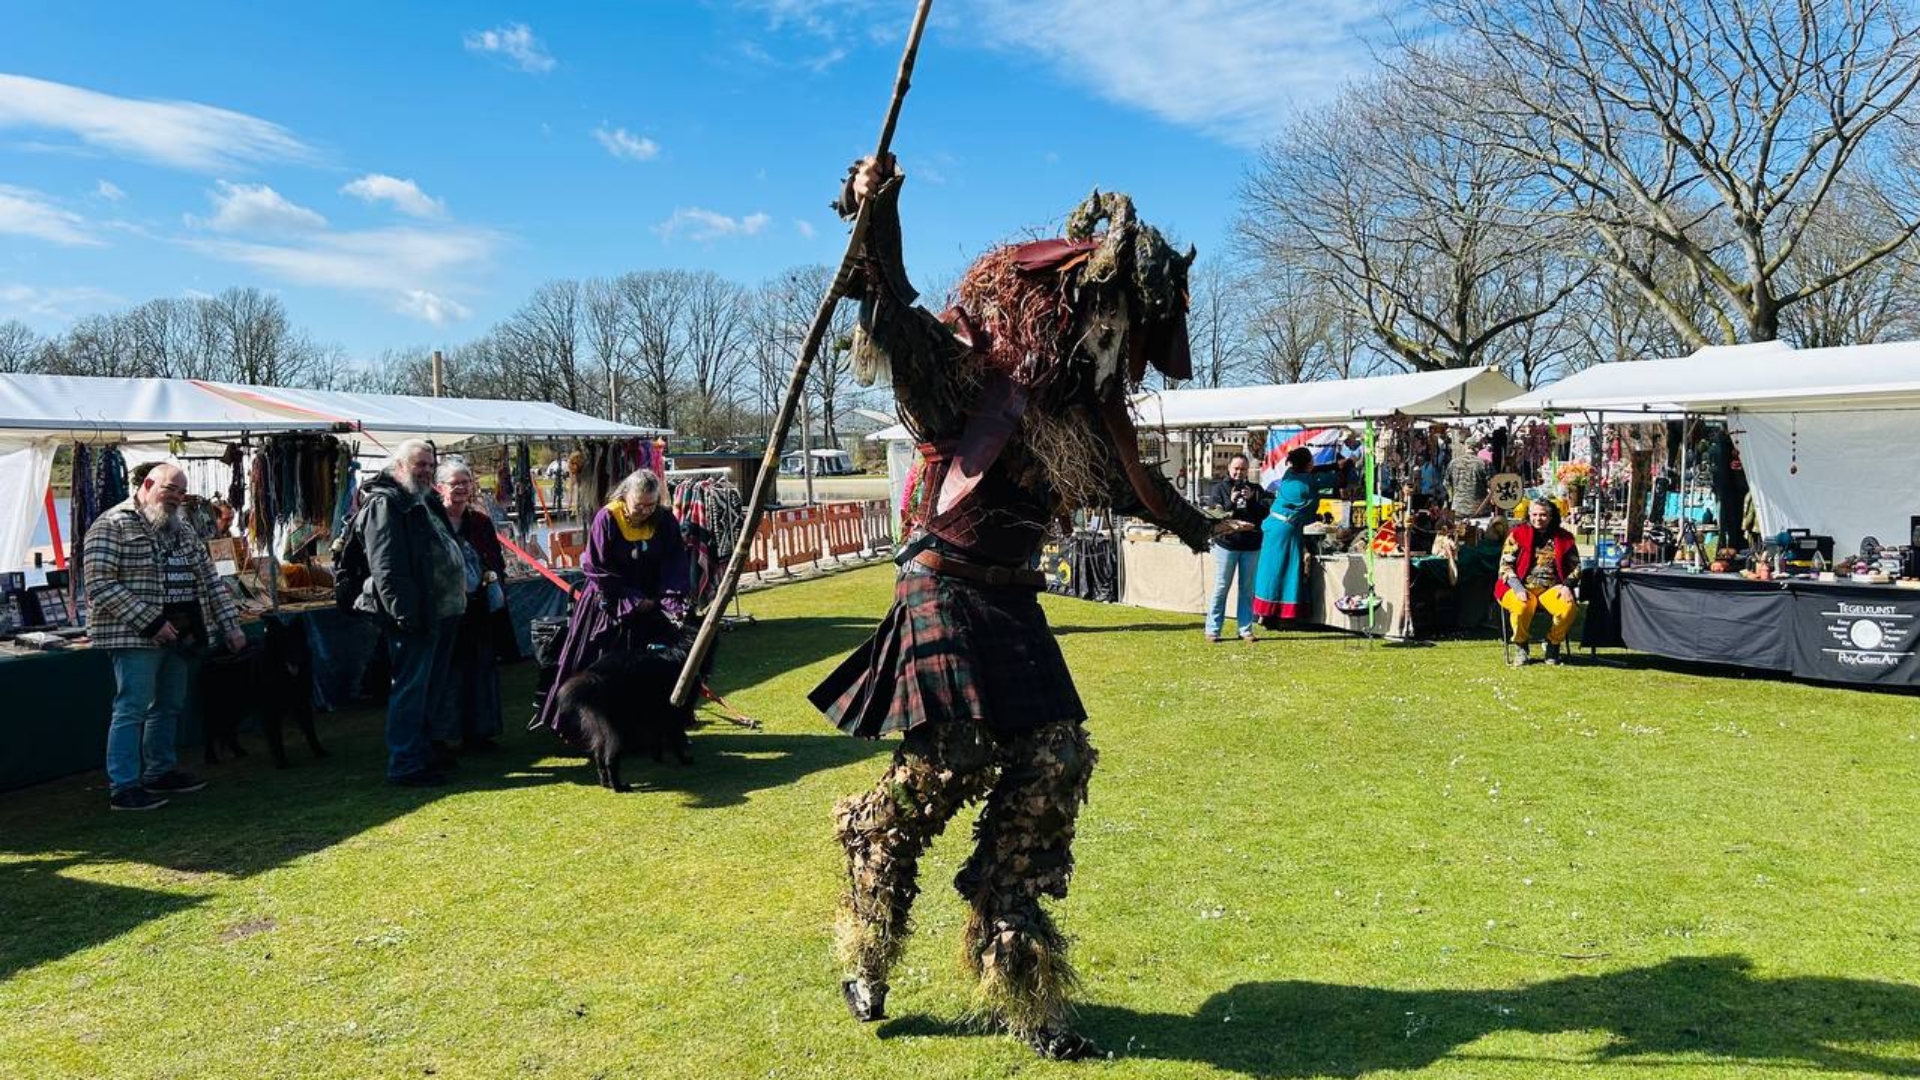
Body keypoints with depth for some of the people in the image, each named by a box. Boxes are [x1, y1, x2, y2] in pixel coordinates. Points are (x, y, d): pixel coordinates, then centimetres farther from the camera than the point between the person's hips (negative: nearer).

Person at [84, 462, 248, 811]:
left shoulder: (183, 530, 15)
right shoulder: (112, 526, -8)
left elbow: (209, 581, 16)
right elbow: (100, 586, -15)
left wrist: (230, 626, 8)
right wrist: (151, 622, -19)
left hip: (179, 636, 7)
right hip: (136, 638, -7)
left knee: (169, 706, 14)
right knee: (132, 709, -5)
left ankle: (160, 773, 27)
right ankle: (123, 788, 1)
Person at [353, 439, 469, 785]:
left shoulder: (427, 501, 20)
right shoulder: (385, 503, -11)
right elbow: (385, 566, -19)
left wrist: (458, 601, 19)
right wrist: (405, 613, -25)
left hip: (442, 611, 10)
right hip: (416, 615, -10)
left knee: (432, 688, 18)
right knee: (410, 689, -5)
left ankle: (422, 750, 30)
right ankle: (404, 765, 1)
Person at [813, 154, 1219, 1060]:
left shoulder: (1080, 400, 14)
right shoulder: (970, 364, -7)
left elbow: (1119, 475, 32)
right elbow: (896, 333, -24)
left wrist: (1182, 519, 49)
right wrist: (874, 226, -40)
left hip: (1013, 603, 8)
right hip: (946, 589, -7)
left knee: (1053, 766, 1)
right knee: (947, 765, -12)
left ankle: (1019, 987, 14)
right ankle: (866, 963, 15)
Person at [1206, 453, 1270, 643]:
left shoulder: (1256, 489, 10)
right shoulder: (1220, 488, 5)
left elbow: (1265, 513, 1)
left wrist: (1252, 500, -12)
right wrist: (1231, 502, -17)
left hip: (1251, 546, 2)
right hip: (1226, 543, -2)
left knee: (1248, 590, 7)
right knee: (1221, 588, -1)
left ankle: (1245, 629, 13)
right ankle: (1213, 629, 3)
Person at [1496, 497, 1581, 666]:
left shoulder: (1564, 538, 12)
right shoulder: (1518, 534, 6)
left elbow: (1575, 567, 15)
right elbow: (1505, 565, 0)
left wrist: (1566, 585, -5)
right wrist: (1518, 588, -15)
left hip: (1552, 589, 2)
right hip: (1523, 587, -2)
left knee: (1569, 607, -30)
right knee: (1521, 607, -36)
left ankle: (1553, 645, 0)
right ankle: (1521, 648, -6)